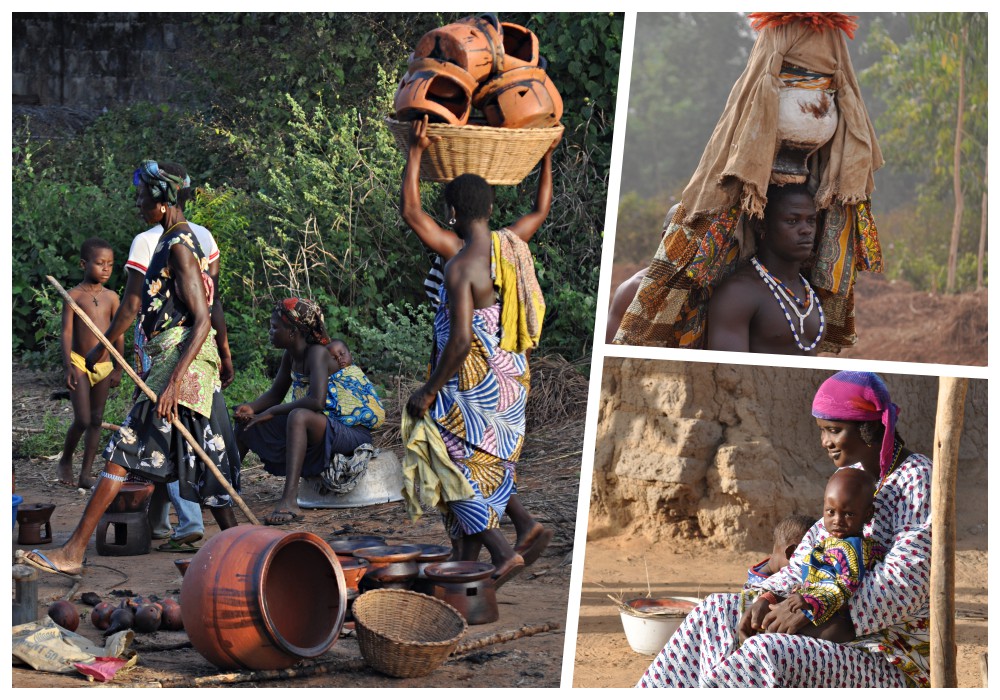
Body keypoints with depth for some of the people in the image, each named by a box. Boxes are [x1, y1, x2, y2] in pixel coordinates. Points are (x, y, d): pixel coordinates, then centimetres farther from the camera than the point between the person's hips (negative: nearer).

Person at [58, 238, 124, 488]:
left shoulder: (111, 297, 5)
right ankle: (65, 461, 15)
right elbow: (66, 332, -9)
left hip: (104, 365, 4)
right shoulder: (74, 296, -6)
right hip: (80, 364, -4)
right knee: (82, 420, -10)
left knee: (96, 420, 6)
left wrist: (118, 369, 8)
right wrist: (69, 366, -19)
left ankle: (86, 474, 13)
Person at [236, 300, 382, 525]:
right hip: (322, 428, 10)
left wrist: (272, 412, -26)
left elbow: (317, 401, -34)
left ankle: (289, 502, -50)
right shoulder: (290, 355, 5)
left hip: (350, 432, -10)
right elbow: (275, 394, 15)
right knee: (247, 420, 11)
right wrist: (251, 408, -6)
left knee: (298, 416, -41)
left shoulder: (317, 353, -21)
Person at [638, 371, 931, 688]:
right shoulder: (854, 475, 13)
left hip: (893, 668, -9)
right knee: (717, 612, 2)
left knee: (766, 656, -33)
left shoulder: (917, 480, -14)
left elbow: (905, 582, -23)